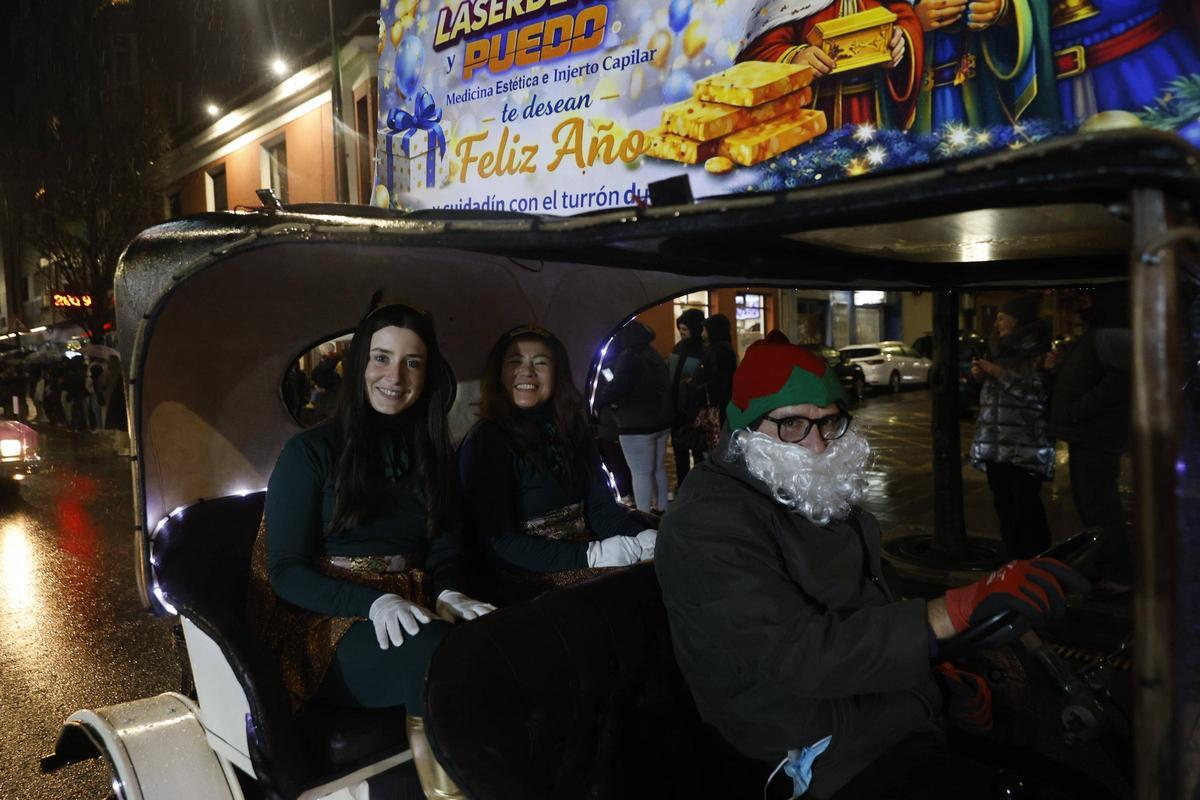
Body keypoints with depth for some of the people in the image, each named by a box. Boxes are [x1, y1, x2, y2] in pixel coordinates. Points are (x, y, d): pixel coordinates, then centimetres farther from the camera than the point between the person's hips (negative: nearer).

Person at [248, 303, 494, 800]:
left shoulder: (433, 454, 15)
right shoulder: (311, 452, 1)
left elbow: (444, 552, 12)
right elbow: (285, 573, -4)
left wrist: (448, 595, -13)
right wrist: (374, 602, -21)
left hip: (409, 614, 4)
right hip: (325, 624, -4)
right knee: (437, 650, -36)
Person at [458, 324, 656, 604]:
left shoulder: (570, 429, 10)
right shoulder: (485, 442, -10)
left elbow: (600, 505, 4)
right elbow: (498, 543, -14)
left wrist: (645, 537, -18)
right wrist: (593, 556, -22)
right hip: (526, 579, -6)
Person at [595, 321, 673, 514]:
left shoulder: (628, 357, -16)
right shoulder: (654, 355, 13)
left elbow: (616, 388, -27)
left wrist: (597, 399, -11)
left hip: (638, 425, -9)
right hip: (661, 420, 10)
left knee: (641, 473, -6)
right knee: (658, 469, 18)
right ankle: (661, 509, 27)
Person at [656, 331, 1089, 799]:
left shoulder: (817, 492, 7)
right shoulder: (707, 524, -23)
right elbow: (796, 654, -33)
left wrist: (937, 666, 1)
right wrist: (959, 608, -38)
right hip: (842, 759, -8)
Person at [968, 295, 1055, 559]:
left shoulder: (1038, 350, -4)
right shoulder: (1000, 350, 18)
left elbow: (1040, 392, -17)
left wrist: (1001, 373, -15)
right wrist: (980, 375, 9)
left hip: (1025, 446, -7)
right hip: (995, 444, 7)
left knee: (1026, 506, -7)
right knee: (1003, 505, 10)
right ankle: (1014, 561, 20)